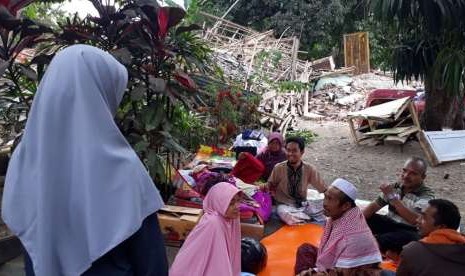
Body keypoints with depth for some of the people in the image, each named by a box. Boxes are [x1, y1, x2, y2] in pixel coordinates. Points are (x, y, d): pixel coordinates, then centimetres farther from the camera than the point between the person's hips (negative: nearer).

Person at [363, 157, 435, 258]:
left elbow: (416, 220, -31)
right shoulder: (396, 187, 3)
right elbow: (374, 205, 3)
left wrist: (393, 197, -33)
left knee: (410, 237, -39)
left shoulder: (426, 195, -14)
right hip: (389, 224, 6)